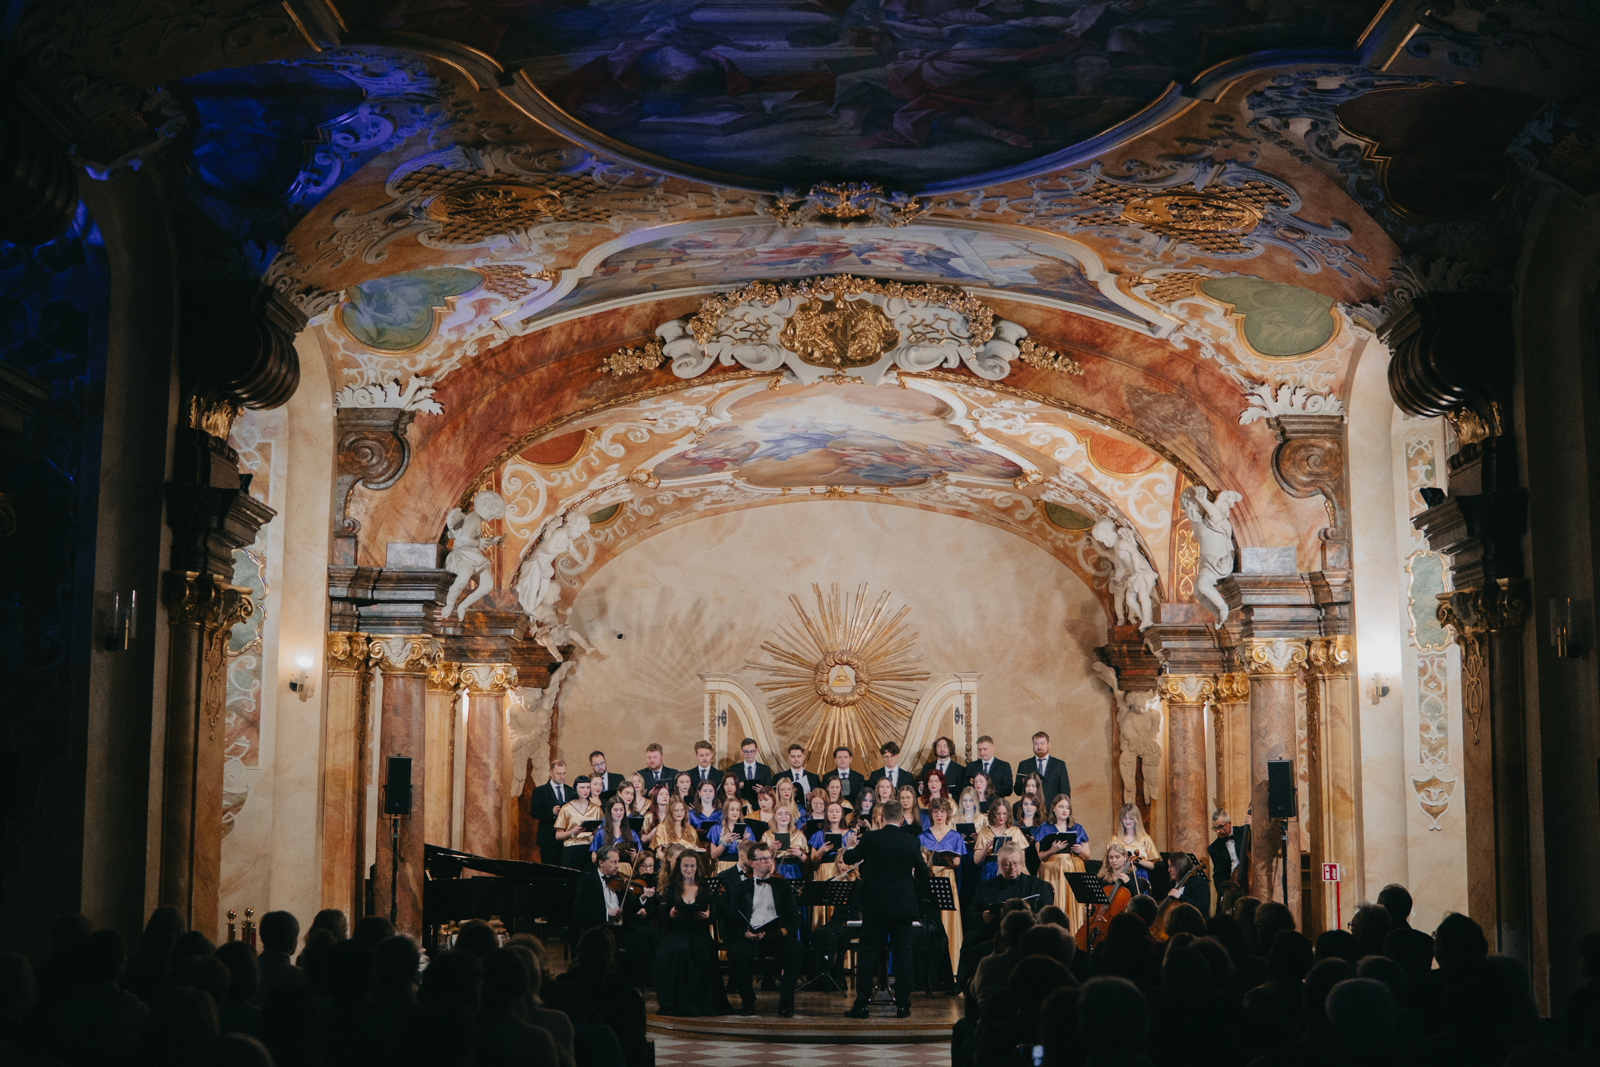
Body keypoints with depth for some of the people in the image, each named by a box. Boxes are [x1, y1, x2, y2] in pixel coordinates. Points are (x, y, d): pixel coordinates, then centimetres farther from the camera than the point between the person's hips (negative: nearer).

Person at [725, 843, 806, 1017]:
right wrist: (746, 933, -15)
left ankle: (786, 1002, -19)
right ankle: (748, 1000, -13)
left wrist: (784, 930, -10)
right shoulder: (741, 888, 18)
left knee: (797, 950, -31)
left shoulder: (782, 886, 21)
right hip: (750, 936, -1)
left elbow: (794, 918, 13)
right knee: (736, 952, -34)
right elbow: (733, 919, 7)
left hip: (777, 937, 1)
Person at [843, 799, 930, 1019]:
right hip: (903, 906, 1)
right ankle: (902, 1005, 7)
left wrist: (850, 845, 27)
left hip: (875, 905, -1)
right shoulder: (911, 843, -2)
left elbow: (849, 859, 5)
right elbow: (923, 873, 9)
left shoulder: (870, 838, -8)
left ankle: (861, 1005, 2)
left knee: (868, 953, 4)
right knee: (902, 954, 7)